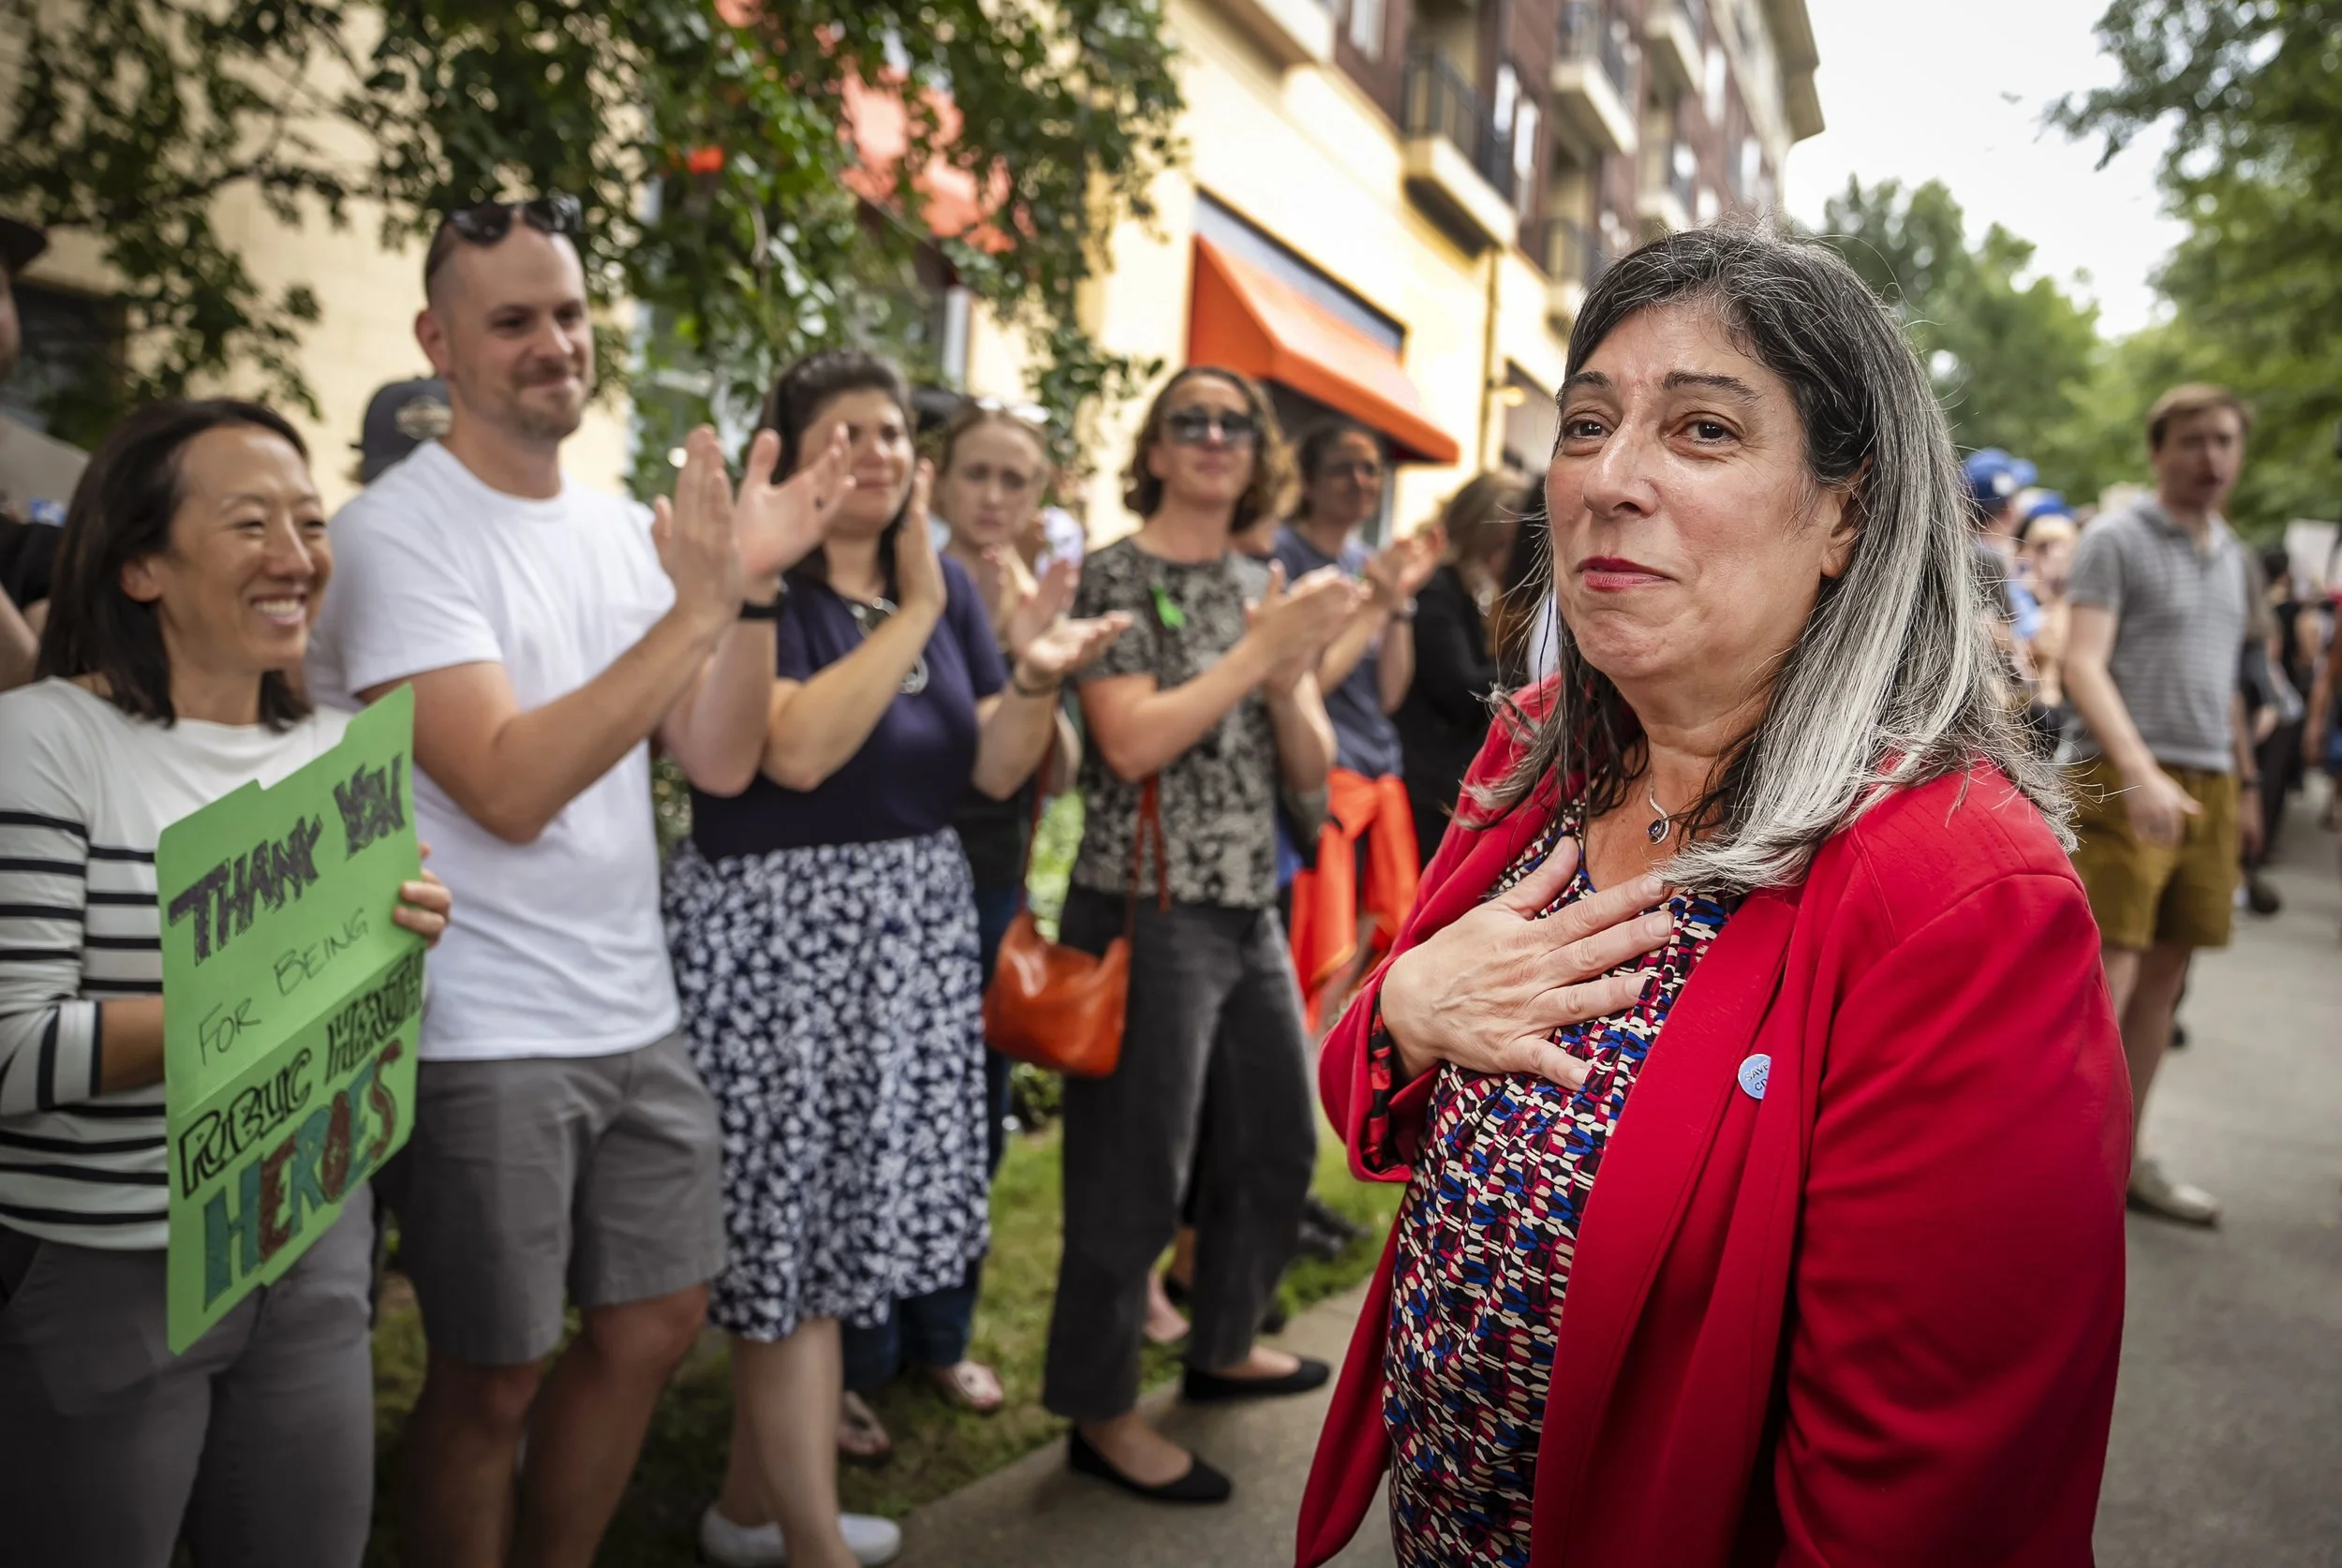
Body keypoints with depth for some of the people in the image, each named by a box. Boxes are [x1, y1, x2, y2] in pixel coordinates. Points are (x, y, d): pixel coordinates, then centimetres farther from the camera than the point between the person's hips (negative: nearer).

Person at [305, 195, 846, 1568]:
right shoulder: (399, 532, -13)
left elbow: (721, 761, 1)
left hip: (637, 1014, 7)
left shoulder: (625, 525, 7)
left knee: (653, 1324, 17)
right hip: (482, 1037, -7)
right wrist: (698, 608, -25)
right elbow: (507, 790, -23)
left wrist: (753, 585, -11)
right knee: (494, 1375, 8)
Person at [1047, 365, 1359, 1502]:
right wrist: (1262, 649, -17)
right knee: (1134, 1172, 1)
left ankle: (1222, 1346, 39)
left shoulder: (1268, 586, 12)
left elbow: (1311, 770, 9)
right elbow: (1131, 742, -21)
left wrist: (1287, 675, -9)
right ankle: (1101, 1411, 18)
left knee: (1278, 1145, 18)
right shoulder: (1116, 574, -7)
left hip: (1250, 912, 8)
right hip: (1147, 915, -7)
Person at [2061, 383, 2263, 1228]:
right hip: (2125, 780, -7)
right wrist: (2140, 772, -25)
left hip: (2207, 782, 7)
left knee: (2165, 975, 9)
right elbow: (2083, 664, -13)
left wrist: (2245, 782, 22)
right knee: (2105, 975, -12)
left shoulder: (2230, 553, 19)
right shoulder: (2114, 540, -3)